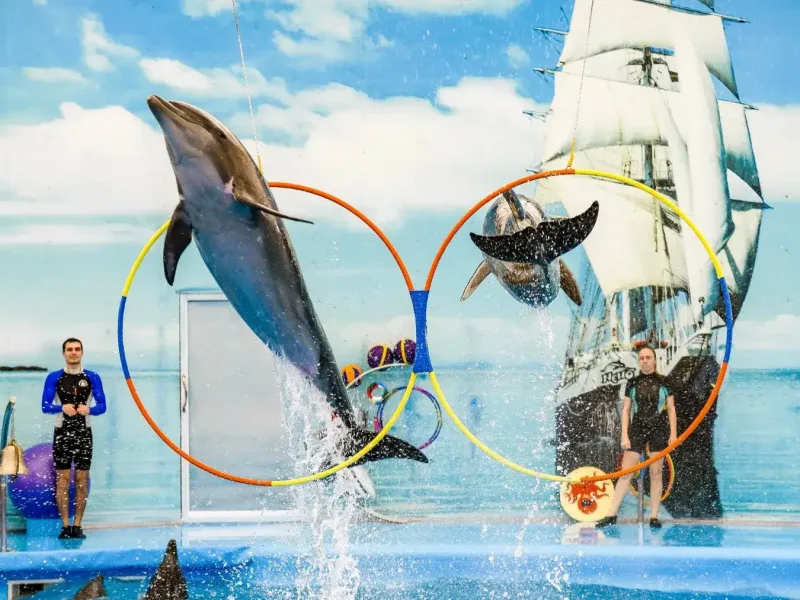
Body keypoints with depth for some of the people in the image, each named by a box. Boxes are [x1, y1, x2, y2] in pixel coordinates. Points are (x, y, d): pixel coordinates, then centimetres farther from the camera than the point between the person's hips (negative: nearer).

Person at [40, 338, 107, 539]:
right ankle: (65, 525, 3)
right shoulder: (54, 377, 3)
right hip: (62, 432, -1)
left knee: (82, 480, 1)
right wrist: (62, 408, -20)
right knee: (63, 479, -2)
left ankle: (78, 525, 7)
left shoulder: (92, 377, 5)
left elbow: (102, 405, 3)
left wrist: (89, 409, -19)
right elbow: (45, 406, -1)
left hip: (84, 433, 1)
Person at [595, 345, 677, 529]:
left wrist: (673, 433, -3)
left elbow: (671, 409, 4)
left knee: (656, 473, 1)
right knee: (625, 472, -3)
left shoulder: (664, 382, 3)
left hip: (659, 431, -1)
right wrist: (625, 436, -3)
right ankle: (612, 514, -3)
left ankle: (654, 516, 5)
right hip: (637, 430, 1)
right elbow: (626, 410, 5)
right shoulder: (632, 383, 6)